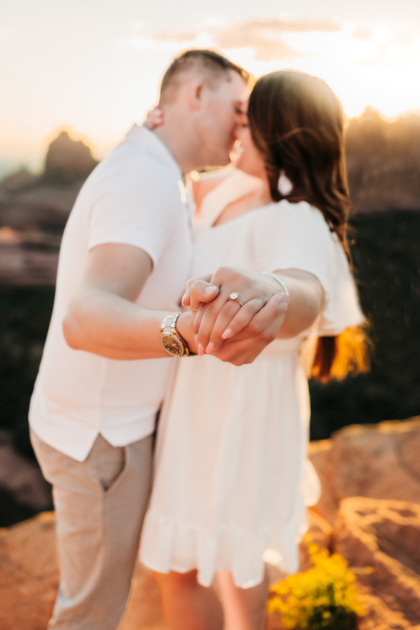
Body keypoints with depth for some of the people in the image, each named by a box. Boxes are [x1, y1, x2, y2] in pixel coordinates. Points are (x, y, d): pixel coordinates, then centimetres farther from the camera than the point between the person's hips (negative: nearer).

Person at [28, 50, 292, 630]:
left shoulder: (136, 176, 6)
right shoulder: (146, 181, -29)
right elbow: (86, 321, -46)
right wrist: (187, 334, -68)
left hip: (92, 414, 10)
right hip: (99, 438, -10)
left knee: (99, 570, 29)